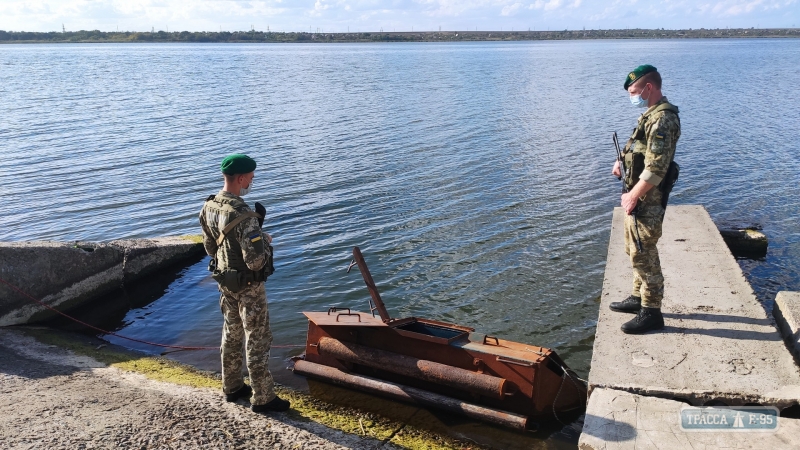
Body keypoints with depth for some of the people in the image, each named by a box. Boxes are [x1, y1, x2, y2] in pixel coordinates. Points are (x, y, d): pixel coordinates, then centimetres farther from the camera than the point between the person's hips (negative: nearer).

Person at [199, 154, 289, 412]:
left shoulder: (209, 207, -2)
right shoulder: (243, 215, -29)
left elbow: (210, 247, 9)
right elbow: (256, 261, -30)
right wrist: (264, 239, -11)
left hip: (225, 281, 8)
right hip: (247, 286, -8)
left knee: (231, 334, 22)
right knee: (257, 341, 5)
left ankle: (232, 387, 37)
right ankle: (262, 399, 16)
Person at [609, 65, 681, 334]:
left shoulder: (662, 120, -20)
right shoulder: (653, 115, 13)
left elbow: (655, 169, -25)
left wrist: (633, 197, -19)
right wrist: (623, 160, 9)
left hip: (646, 203, -10)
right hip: (638, 200, 10)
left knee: (644, 256, -3)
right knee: (635, 251, 20)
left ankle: (651, 313, 8)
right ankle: (639, 298, 35)